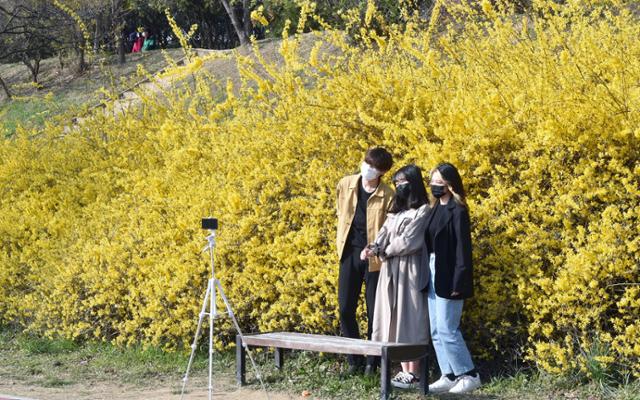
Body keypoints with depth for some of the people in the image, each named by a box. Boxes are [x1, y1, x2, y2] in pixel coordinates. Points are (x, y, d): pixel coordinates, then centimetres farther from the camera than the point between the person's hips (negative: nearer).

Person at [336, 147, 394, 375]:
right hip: (349, 253, 4)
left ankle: (372, 362, 14)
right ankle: (354, 360, 17)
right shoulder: (346, 185, 3)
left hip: (374, 257, -4)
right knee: (345, 309, 5)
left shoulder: (387, 196, -10)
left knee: (374, 312, 3)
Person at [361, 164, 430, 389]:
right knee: (395, 320, 5)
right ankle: (404, 370, 9)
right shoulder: (395, 211, 19)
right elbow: (384, 233, 5)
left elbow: (409, 241, -13)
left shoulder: (423, 210, -6)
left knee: (409, 320, -7)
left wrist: (384, 252, -3)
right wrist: (373, 248, -14)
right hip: (391, 271, 7)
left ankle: (413, 374, -4)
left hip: (410, 270, -7)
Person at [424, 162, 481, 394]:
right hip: (432, 274, 9)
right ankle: (449, 376, 16)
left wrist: (458, 282, -19)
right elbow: (428, 242, 13)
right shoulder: (435, 209, 12)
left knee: (447, 330, -6)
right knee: (436, 331, 9)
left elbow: (463, 248, -15)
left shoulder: (457, 210, -12)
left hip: (447, 276, -9)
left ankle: (470, 375, 4)